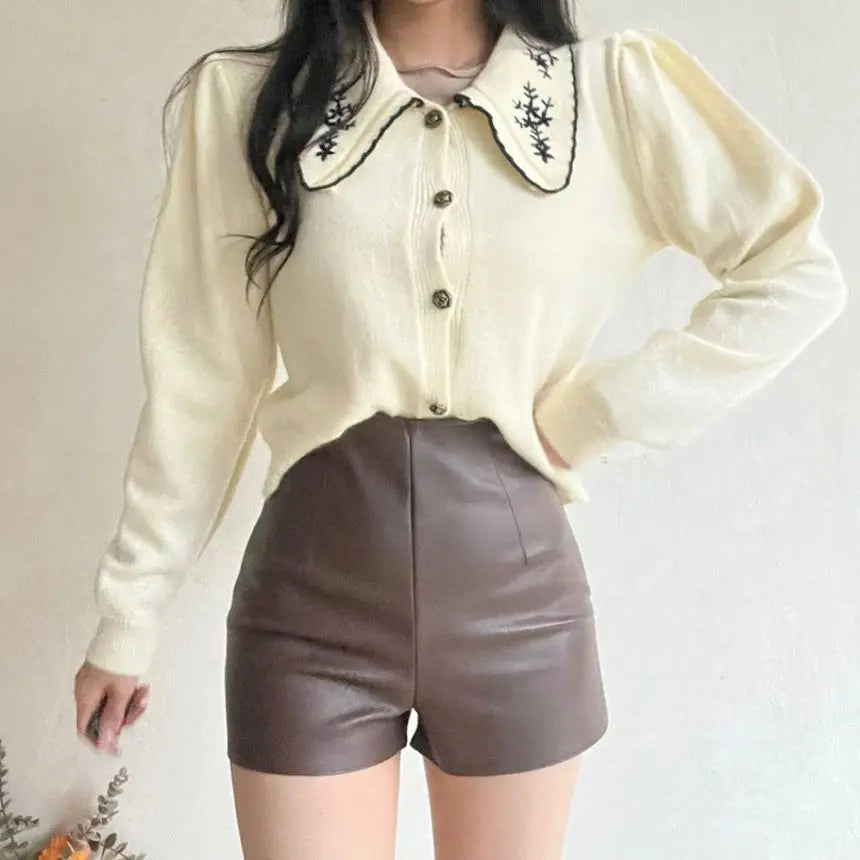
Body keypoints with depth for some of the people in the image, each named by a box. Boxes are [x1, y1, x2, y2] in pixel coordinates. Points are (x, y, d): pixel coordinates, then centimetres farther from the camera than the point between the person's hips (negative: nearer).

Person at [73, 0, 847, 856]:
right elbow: (198, 379, 2)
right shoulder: (245, 96, 0)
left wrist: (587, 417, -6)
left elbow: (800, 273, 0)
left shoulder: (620, 87, 0)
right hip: (312, 600, 0)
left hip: (516, 589, 1)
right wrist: (129, 613, 5)